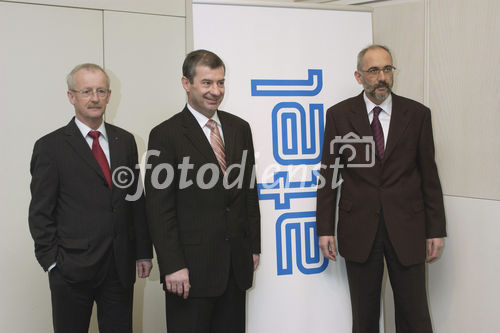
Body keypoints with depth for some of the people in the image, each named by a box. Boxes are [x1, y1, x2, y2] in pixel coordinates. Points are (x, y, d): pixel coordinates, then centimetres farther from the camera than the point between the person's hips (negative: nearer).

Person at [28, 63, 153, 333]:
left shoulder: (125, 141, 9)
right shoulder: (50, 147, -3)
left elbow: (137, 200, 11)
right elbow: (40, 212, -3)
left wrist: (143, 252, 8)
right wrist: (52, 262, -8)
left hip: (120, 267, 4)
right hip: (72, 268, -3)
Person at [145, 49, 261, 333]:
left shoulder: (240, 128, 9)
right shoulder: (166, 135, -7)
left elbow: (249, 191, 12)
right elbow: (159, 208, -10)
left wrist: (254, 246, 10)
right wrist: (173, 266, -14)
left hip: (236, 264, 5)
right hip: (191, 267, -5)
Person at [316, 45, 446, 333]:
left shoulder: (418, 114, 2)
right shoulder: (339, 115, 1)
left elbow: (429, 176, 3)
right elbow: (329, 174, 2)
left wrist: (436, 230, 1)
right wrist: (325, 229, -1)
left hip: (406, 228, 0)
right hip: (359, 230, 0)